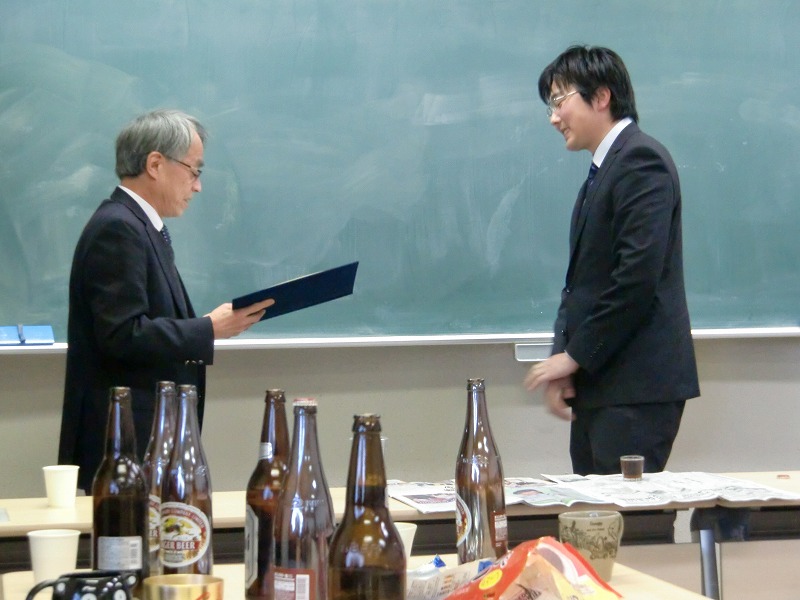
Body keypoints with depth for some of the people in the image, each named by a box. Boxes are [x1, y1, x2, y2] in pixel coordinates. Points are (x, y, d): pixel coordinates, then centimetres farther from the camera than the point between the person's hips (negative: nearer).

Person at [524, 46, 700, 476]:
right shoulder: (602, 170, 20)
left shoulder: (641, 160, -10)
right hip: (597, 384, 9)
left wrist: (574, 356, -14)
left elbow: (638, 275, -19)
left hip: (637, 386, -9)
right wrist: (563, 359, 3)